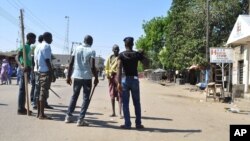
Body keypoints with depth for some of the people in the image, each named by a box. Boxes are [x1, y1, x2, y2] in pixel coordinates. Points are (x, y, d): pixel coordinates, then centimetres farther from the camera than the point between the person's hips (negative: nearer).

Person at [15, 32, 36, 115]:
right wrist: (21, 67, -38)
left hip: (28, 69, 10)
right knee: (22, 89, -7)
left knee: (24, 89, 12)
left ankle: (22, 108, 18)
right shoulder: (24, 46, -11)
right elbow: (17, 57, -22)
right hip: (25, 70, -10)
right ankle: (20, 109, -3)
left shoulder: (28, 47, 18)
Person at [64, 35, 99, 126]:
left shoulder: (77, 49, 6)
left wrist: (68, 76, 9)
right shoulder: (91, 51, -6)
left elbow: (71, 63, 3)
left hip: (77, 76, 4)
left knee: (74, 96, 18)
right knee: (86, 98, 5)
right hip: (87, 77, -4)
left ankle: (68, 116, 21)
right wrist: (96, 78, -2)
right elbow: (92, 67, -13)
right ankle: (80, 120, 1)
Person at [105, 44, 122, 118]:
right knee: (112, 95, 8)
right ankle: (113, 112, 16)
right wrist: (107, 74, -1)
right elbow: (107, 67, 13)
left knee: (119, 95, -9)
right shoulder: (110, 58, 13)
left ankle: (120, 113, -10)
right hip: (111, 76, 4)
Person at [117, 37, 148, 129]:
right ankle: (138, 123, 16)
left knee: (125, 103, 5)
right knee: (137, 103, 12)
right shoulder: (138, 54, 1)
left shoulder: (121, 55, -3)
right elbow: (146, 63, 6)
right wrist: (143, 55, 17)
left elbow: (119, 68, -14)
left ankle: (127, 124, 5)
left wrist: (119, 82, -16)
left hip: (125, 80, -1)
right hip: (135, 79, 2)